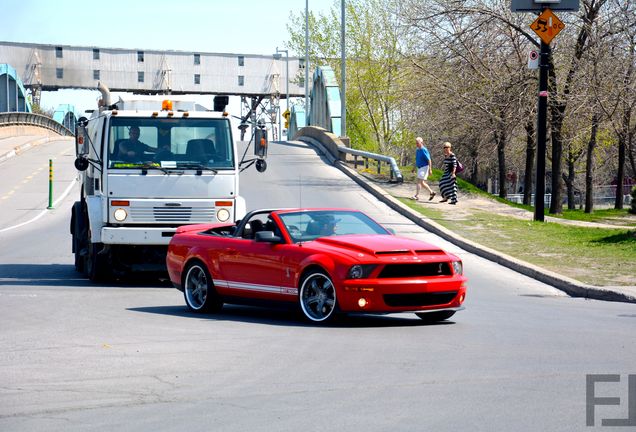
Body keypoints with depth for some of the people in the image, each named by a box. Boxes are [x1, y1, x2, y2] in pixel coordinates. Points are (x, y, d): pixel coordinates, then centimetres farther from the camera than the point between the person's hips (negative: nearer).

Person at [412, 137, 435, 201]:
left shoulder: (424, 150, -14)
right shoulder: (417, 150, 12)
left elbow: (429, 160, -16)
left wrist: (430, 169, -20)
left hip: (424, 168, -9)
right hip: (420, 168, 9)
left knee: (419, 181, -14)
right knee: (422, 183, 11)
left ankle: (417, 195, -15)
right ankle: (431, 192, 23)